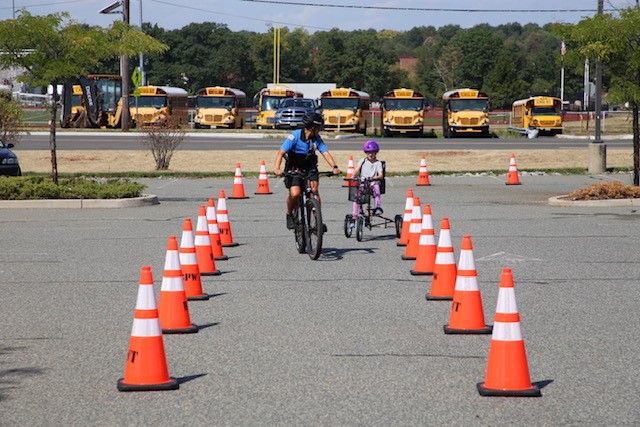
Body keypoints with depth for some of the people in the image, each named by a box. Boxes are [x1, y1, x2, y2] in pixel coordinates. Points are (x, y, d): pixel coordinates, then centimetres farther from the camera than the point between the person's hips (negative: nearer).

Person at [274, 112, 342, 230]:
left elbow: (326, 153, -11)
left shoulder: (317, 139, -3)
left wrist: (334, 167, -29)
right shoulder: (294, 136, -18)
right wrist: (277, 168, -39)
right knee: (295, 194, -23)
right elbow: (281, 152, -24)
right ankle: (289, 215, 6)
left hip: (309, 168, 4)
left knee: (314, 189, -19)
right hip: (293, 169, -4)